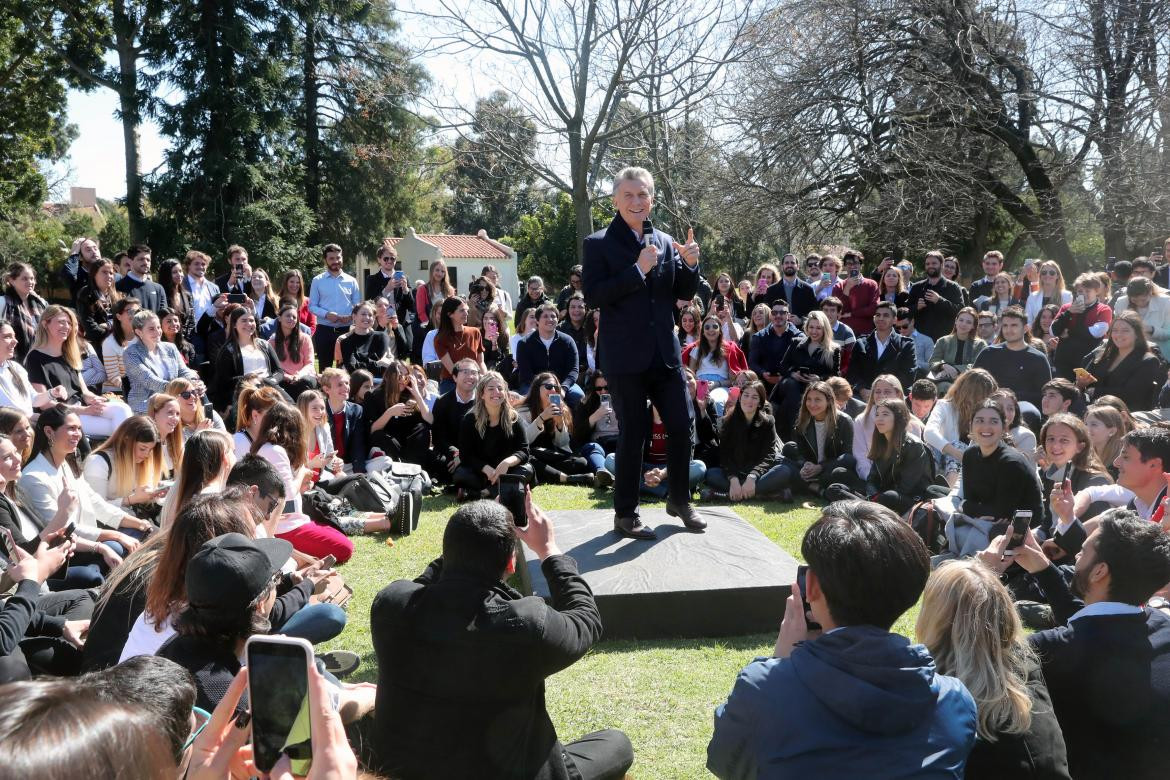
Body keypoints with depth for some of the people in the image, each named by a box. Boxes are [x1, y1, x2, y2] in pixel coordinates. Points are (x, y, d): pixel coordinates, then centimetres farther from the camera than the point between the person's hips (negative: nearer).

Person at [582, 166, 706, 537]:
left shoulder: (665, 242, 9)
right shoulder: (599, 244, -4)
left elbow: (684, 294, 11)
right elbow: (593, 296, -14)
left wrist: (690, 264, -8)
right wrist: (637, 269, -20)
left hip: (665, 353, 4)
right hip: (625, 357, -4)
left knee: (681, 427, 7)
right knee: (632, 433, 1)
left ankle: (680, 500, 28)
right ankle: (625, 513, 15)